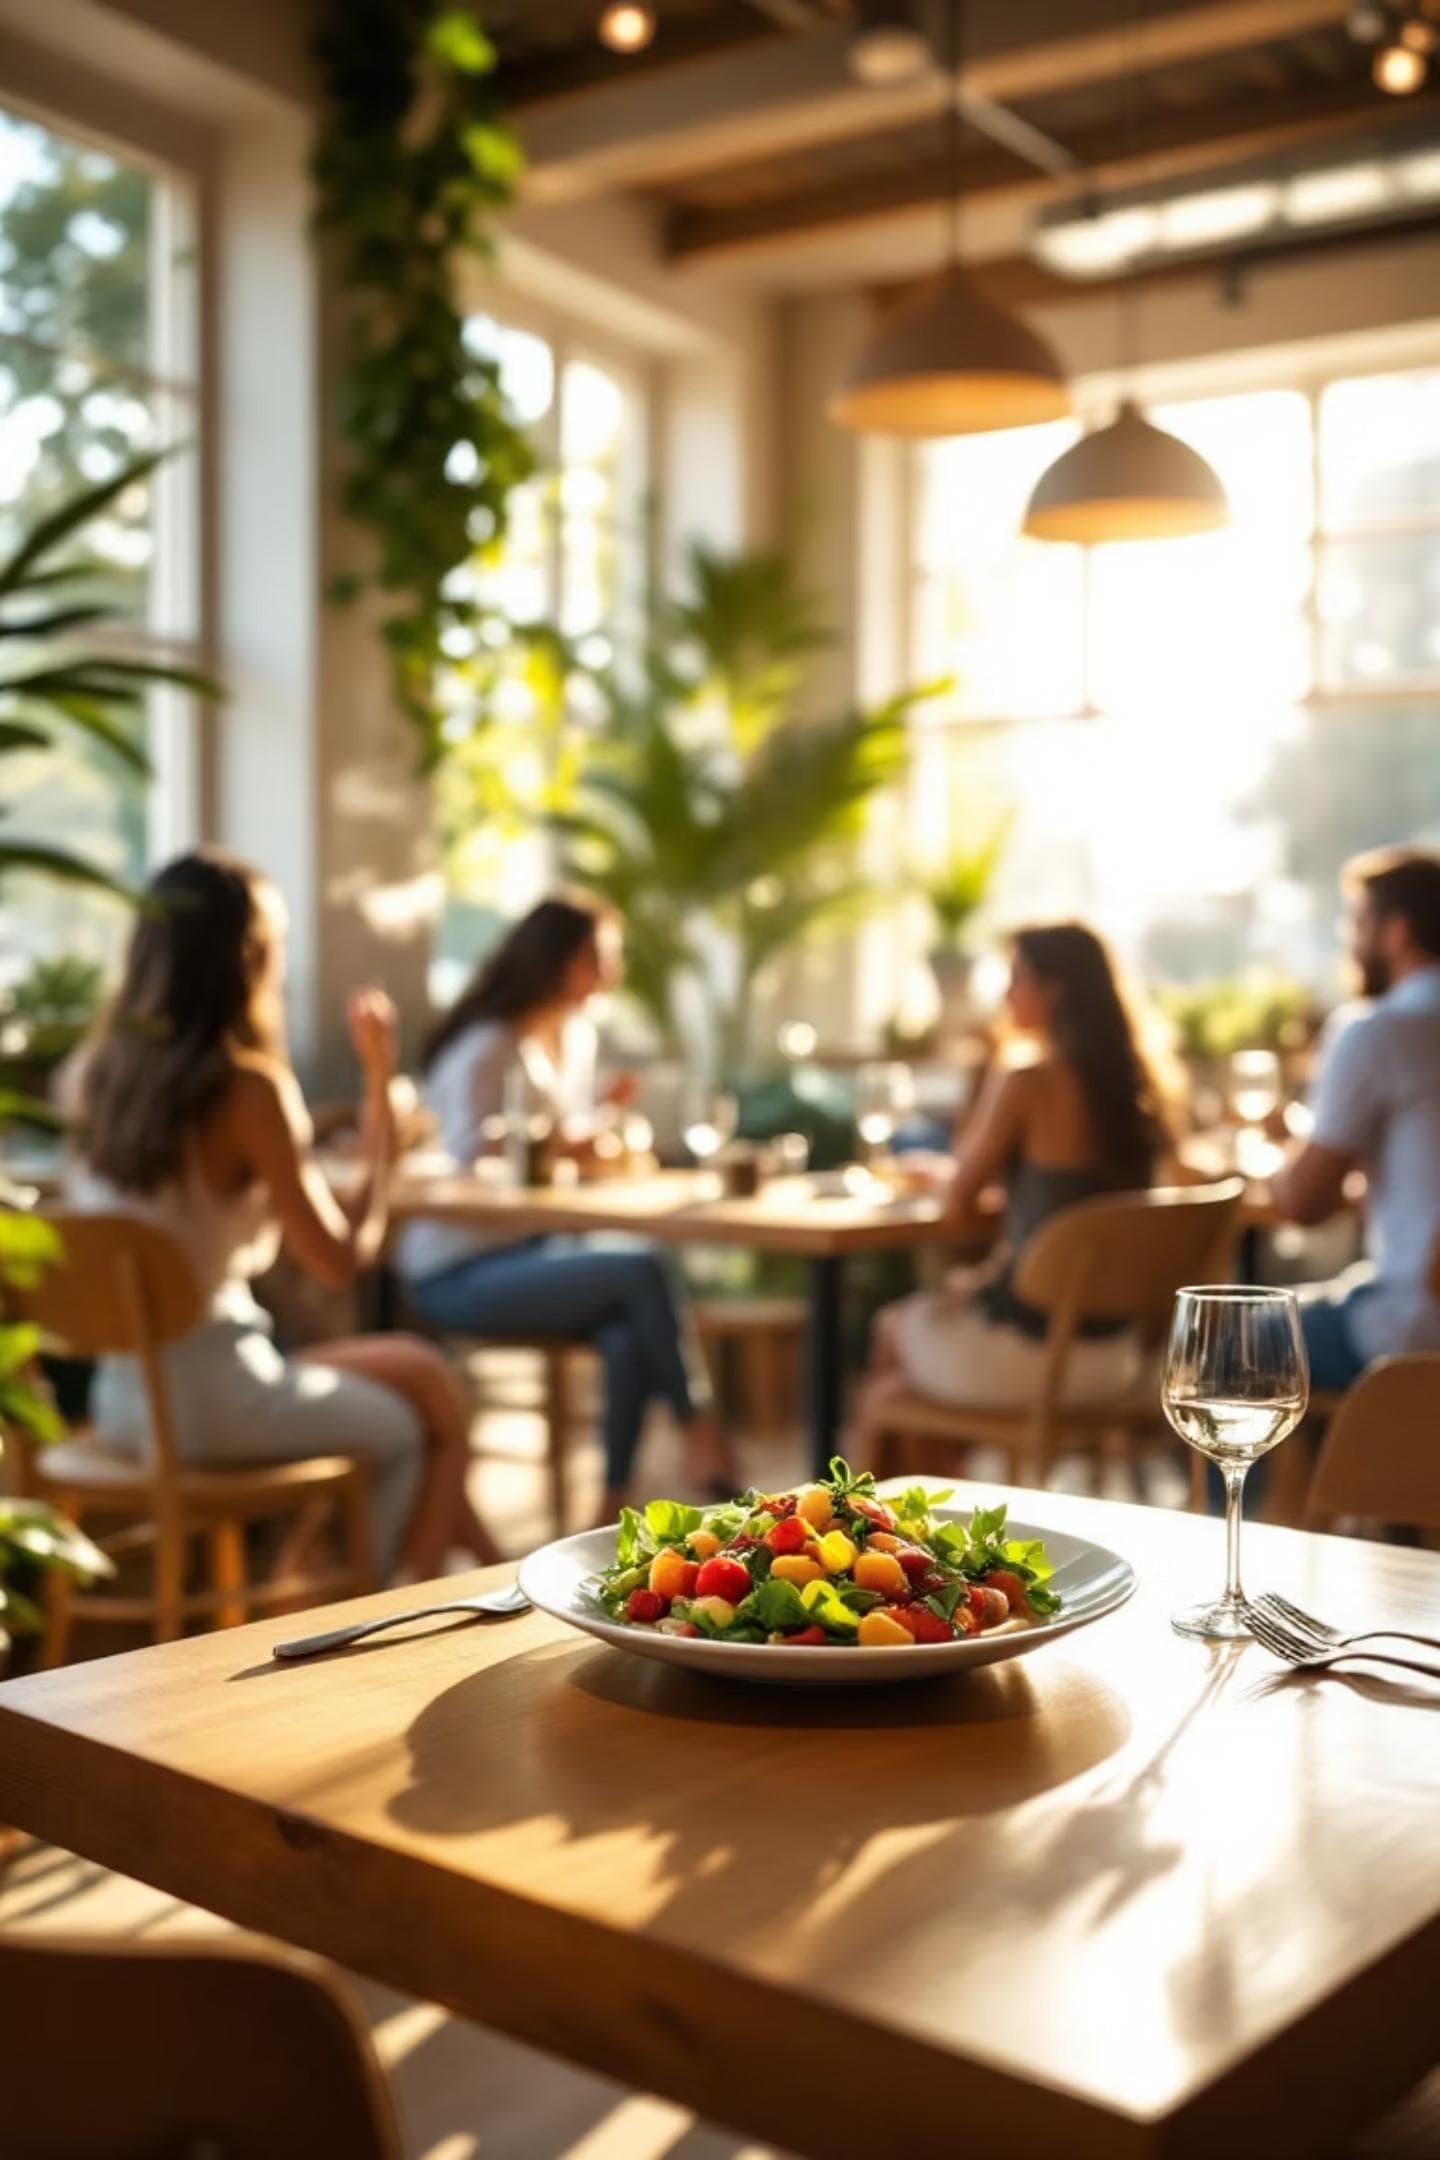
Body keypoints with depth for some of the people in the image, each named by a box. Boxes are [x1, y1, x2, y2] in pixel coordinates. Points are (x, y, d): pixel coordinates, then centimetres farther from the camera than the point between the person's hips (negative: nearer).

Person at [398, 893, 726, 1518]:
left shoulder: (578, 1037, 11)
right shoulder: (488, 1052, -15)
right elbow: (469, 1170, -17)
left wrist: (599, 1133, -1)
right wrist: (558, 1145, -24)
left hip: (536, 1247, 7)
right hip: (463, 1273, -7)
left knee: (628, 1334, -25)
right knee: (644, 1272, -26)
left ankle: (615, 1505, -17)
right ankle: (698, 1430, -9)